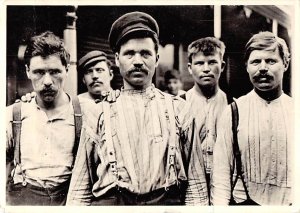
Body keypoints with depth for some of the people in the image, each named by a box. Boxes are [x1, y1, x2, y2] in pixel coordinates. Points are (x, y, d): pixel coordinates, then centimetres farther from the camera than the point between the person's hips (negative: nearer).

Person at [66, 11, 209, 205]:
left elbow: (195, 182, 1)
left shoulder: (179, 109, 2)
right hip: (109, 202, 0)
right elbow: (80, 188, 3)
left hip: (168, 201, 0)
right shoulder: (99, 114, 1)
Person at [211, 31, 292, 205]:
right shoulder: (234, 112, -7)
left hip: (291, 203, 2)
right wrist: (220, 206, -14)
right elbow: (222, 171, -8)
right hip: (246, 202, -1)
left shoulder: (293, 110, -2)